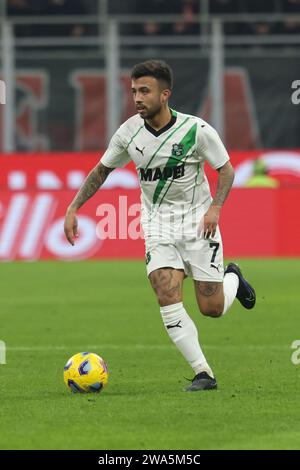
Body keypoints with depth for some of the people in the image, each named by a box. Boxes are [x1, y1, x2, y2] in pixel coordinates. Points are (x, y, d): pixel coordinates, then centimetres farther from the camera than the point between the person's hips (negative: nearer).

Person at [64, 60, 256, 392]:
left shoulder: (197, 130, -15)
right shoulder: (129, 133, -6)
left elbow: (226, 170, -4)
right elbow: (101, 171, 8)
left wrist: (215, 207, -19)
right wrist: (73, 209, 1)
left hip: (198, 222, -2)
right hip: (158, 225, 2)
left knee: (211, 308, 0)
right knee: (167, 297, -18)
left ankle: (232, 278, 37)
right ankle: (203, 374, -12)